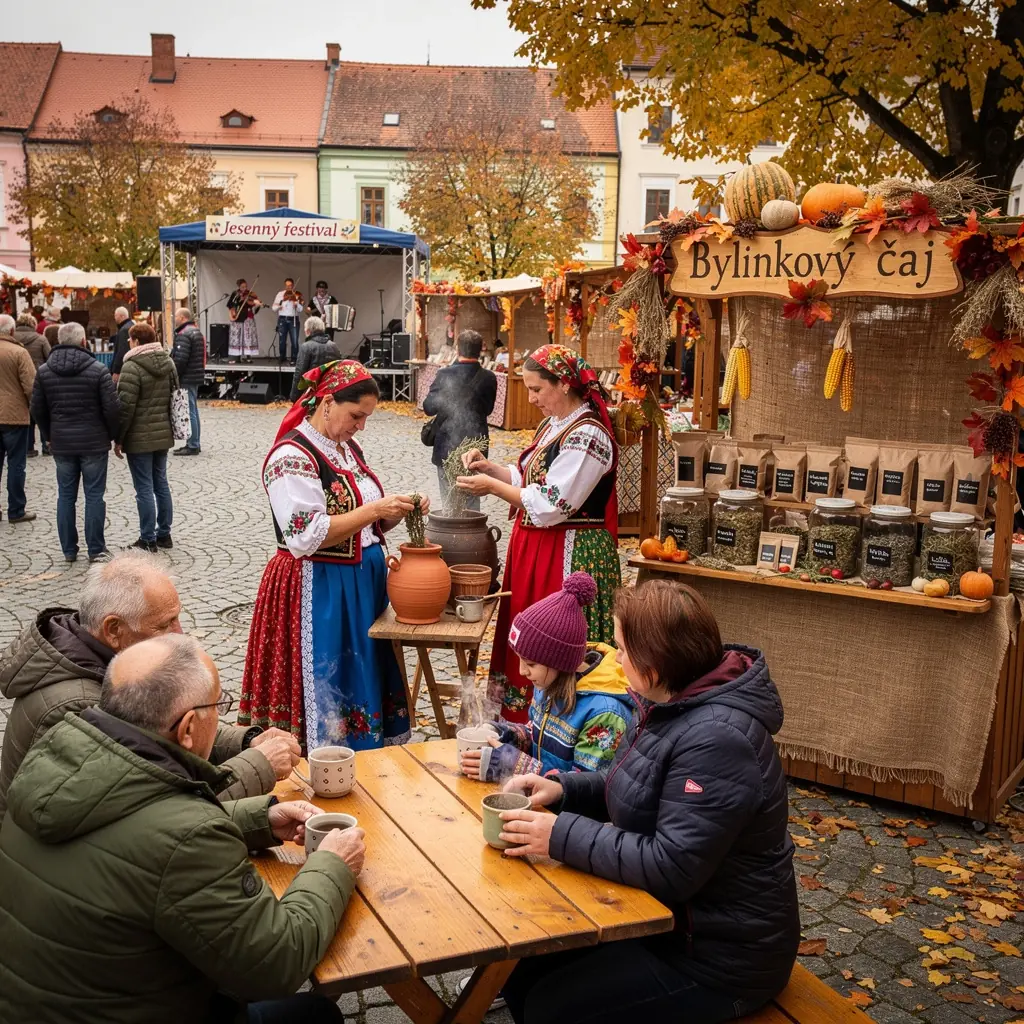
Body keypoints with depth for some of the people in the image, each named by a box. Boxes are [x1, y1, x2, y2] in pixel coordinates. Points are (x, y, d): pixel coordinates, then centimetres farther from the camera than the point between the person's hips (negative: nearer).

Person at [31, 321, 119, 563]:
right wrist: (111, 435, 4)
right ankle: (95, 550, 7)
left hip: (61, 443, 3)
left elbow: (37, 410, 5)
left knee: (66, 496, 11)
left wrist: (49, 435, 18)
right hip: (94, 443, -3)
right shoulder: (98, 370, -10)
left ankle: (69, 550, 15)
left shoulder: (44, 371, 1)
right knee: (94, 496, 3)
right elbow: (112, 408, -12)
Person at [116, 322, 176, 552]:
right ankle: (164, 534, 22)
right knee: (161, 484, 15)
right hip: (163, 435, 8)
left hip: (139, 438, -8)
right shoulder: (168, 362, 8)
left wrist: (119, 439, -10)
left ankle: (148, 539, 4)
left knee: (144, 488, -2)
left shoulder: (132, 367, -16)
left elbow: (126, 406, -17)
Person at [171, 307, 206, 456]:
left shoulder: (184, 334, -17)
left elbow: (180, 359, -24)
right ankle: (194, 444, 21)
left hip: (186, 378, -11)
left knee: (188, 412, -7)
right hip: (196, 376, 11)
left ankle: (192, 445, -5)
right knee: (193, 410, 15)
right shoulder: (196, 332, 17)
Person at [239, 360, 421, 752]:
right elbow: (306, 536, -23)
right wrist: (373, 510, -23)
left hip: (363, 582, 8)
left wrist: (397, 511, -2)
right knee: (327, 691, 0)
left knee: (366, 681, 13)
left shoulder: (347, 448, 11)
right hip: (318, 591, -8)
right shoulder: (292, 456, -16)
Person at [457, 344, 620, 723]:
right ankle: (520, 717, 27)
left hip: (569, 555, -9)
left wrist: (493, 486, -15)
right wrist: (490, 467, 2)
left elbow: (550, 505, -22)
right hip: (535, 546, 10)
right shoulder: (553, 425, 11)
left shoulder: (587, 435, -19)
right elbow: (530, 479, 17)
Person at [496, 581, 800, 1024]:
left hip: (719, 957, -9)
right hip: (665, 915, 9)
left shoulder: (715, 740, -30)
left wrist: (563, 836, -24)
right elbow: (629, 787, 16)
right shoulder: (672, 704, 1)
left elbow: (670, 869, -30)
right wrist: (562, 787, -2)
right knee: (522, 965, 6)